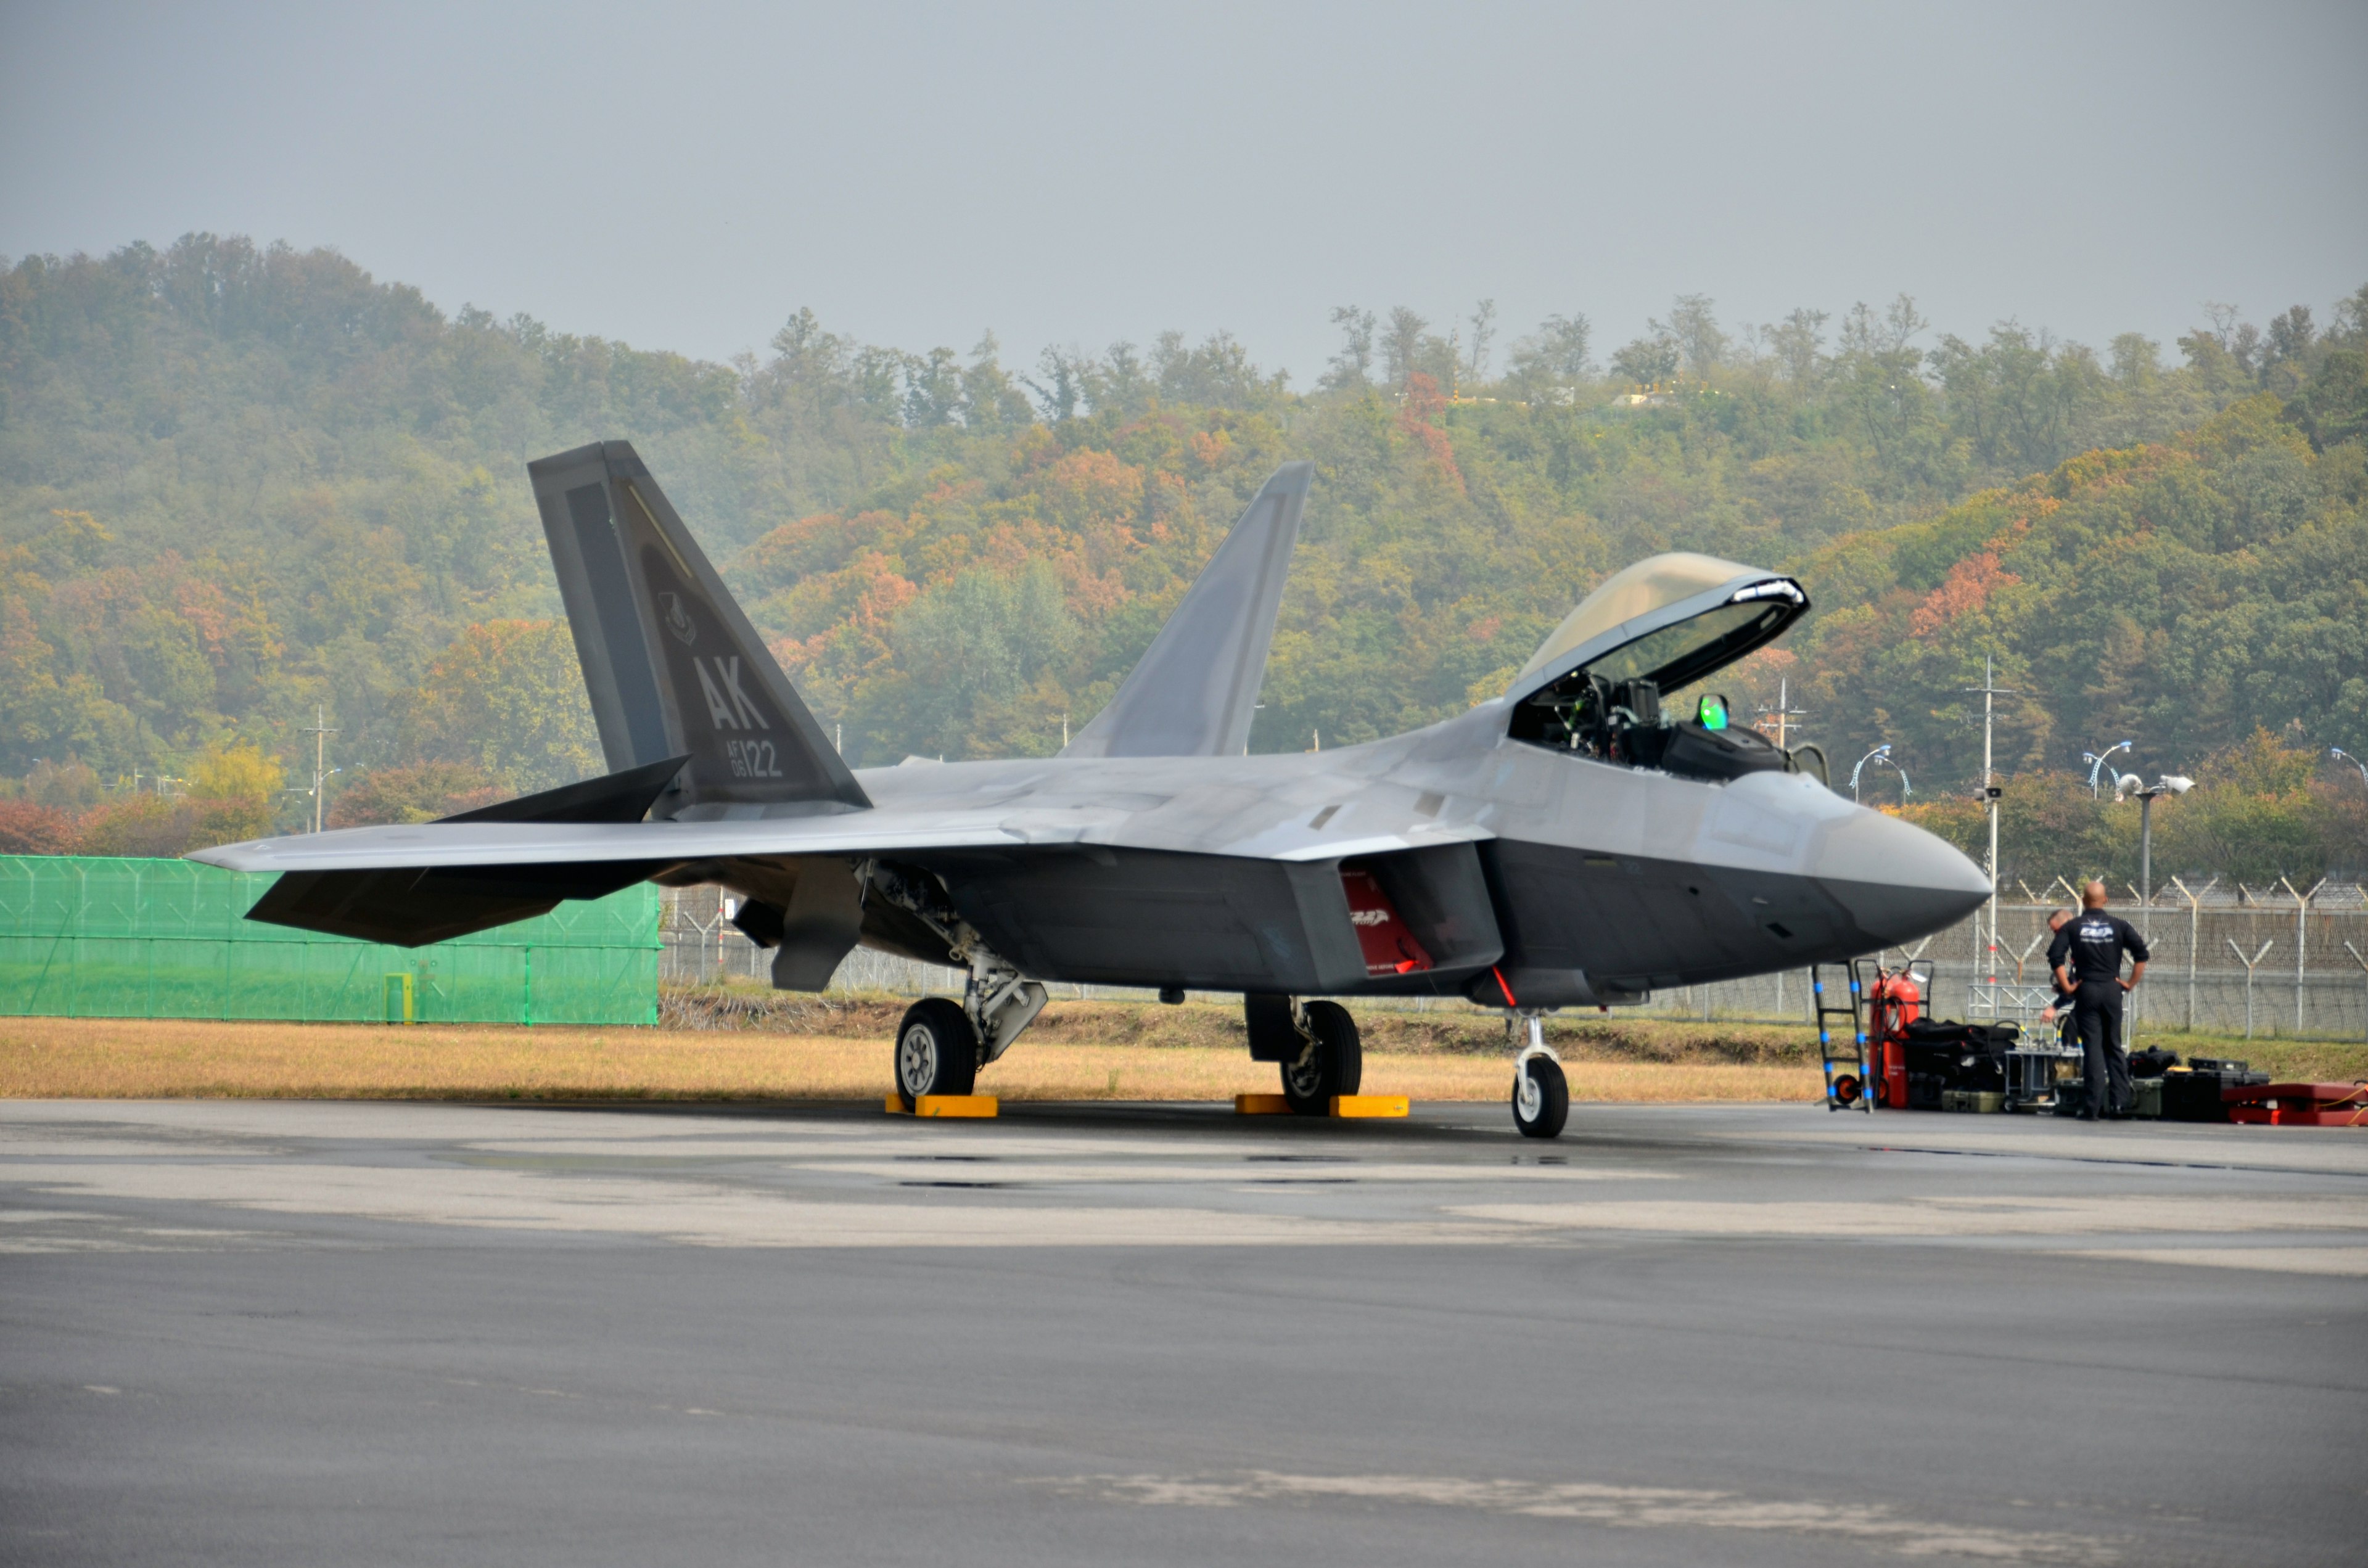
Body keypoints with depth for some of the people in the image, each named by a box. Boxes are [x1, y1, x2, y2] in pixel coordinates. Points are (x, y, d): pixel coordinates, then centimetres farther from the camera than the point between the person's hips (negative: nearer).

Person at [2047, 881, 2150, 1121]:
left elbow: (2055, 957, -10)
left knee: (2093, 1047, -1)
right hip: (2112, 990, 1)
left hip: (2086, 991, -1)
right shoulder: (2118, 926, 5)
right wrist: (2131, 983, 4)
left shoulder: (2072, 927, 1)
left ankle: (2094, 1106, -6)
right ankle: (2119, 1103, 4)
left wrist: (2067, 986, -4)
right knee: (2114, 1047, 10)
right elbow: (2142, 954, -3)